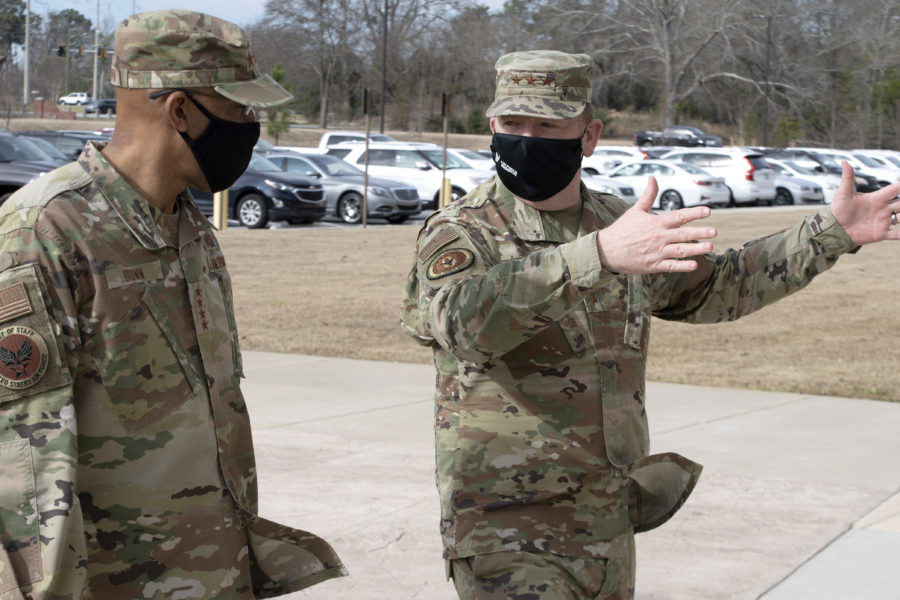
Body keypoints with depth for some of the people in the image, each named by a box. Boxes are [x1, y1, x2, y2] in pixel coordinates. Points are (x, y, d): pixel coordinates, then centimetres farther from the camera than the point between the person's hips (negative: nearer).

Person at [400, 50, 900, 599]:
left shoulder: (620, 223, 8)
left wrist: (832, 231, 20)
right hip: (507, 536, -6)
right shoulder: (458, 234, -10)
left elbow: (718, 286, 24)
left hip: (609, 529, 6)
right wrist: (601, 253, -43)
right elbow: (467, 314, -33)